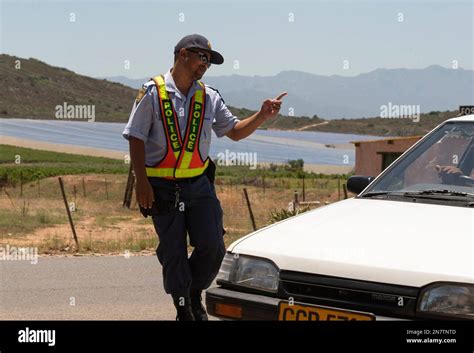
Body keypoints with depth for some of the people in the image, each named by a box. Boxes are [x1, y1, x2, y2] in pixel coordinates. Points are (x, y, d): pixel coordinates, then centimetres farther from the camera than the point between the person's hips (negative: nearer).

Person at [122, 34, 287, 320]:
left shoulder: (209, 97, 7)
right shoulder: (153, 93, -6)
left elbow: (235, 131, 11)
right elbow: (136, 139, -7)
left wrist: (263, 116, -6)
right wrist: (142, 182, -14)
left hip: (199, 184, 4)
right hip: (162, 188, -3)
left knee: (212, 247, -4)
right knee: (173, 253, 2)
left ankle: (195, 296, 21)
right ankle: (183, 310, 18)